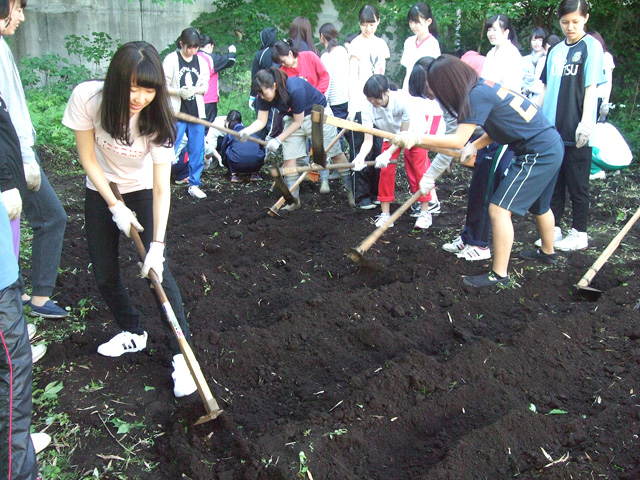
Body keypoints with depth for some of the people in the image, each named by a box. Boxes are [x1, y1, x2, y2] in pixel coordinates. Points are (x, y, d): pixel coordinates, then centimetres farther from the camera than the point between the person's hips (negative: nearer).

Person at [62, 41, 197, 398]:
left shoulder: (158, 118, -27)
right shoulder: (88, 98, -26)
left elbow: (162, 187, -27)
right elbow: (88, 158, -13)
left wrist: (157, 243, -33)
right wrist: (115, 206, -16)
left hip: (143, 191, -2)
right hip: (101, 191, 2)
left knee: (158, 271, -14)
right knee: (105, 274, 6)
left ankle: (182, 353, -5)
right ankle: (133, 333, 31)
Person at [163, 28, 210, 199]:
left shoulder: (201, 61, 8)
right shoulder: (171, 59, -3)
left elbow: (205, 86, 9)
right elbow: (164, 86, -4)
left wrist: (194, 90, -12)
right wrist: (179, 92, -22)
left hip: (197, 112, 4)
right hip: (176, 113, -4)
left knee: (197, 150, 8)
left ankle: (194, 184, 20)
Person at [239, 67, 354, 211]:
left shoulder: (295, 90, -37)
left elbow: (298, 122, -25)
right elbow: (261, 121, -14)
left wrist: (278, 140, -25)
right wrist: (247, 131, -35)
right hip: (293, 118, 6)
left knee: (335, 154, 2)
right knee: (289, 158, -5)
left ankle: (351, 191, 17)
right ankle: (293, 200, 5)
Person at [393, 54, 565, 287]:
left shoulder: (477, 95, -21)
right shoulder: (483, 86, 7)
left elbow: (459, 140, -23)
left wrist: (417, 138, -21)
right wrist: (475, 146, -2)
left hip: (537, 153, -10)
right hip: (550, 146, 10)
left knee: (499, 209, -8)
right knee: (538, 205, 28)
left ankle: (499, 274, -2)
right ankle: (548, 252, 50)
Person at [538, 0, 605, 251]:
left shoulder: (591, 46, -2)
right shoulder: (555, 51, 13)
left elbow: (592, 87, -9)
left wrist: (585, 122, -17)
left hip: (576, 132, -5)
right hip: (552, 129, 5)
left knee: (577, 184, 2)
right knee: (554, 182, 11)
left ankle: (579, 233, 14)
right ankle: (554, 229, 21)